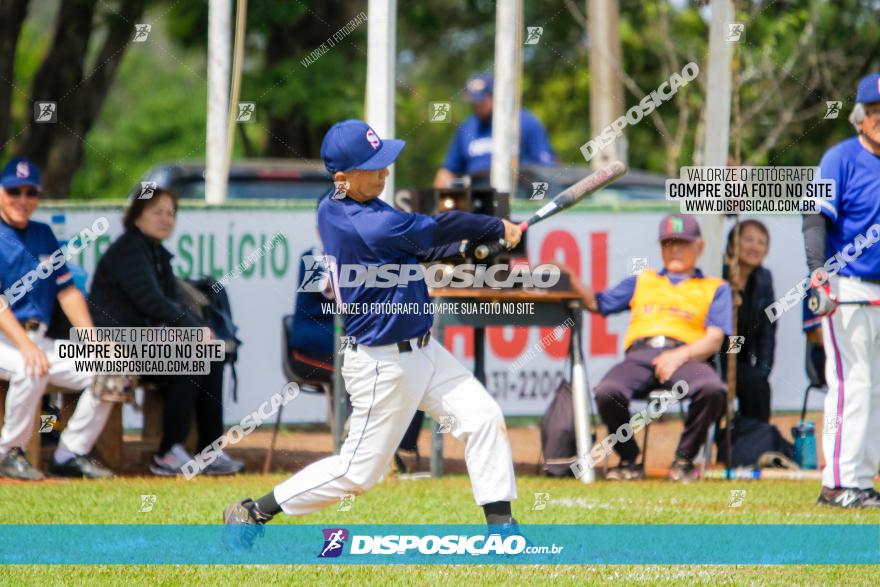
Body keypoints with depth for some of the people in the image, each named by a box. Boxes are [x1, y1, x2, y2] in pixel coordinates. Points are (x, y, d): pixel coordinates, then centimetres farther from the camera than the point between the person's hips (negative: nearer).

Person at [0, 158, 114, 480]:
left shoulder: (43, 236, 15)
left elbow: (67, 291, 13)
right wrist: (26, 347, -31)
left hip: (38, 339, 7)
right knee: (31, 371, -37)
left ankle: (71, 454, -3)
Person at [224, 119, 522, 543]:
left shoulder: (331, 210, 2)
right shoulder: (371, 227, -26)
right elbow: (438, 231, -18)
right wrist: (499, 229, -3)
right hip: (383, 364, -10)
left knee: (483, 418, 3)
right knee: (358, 471, 0)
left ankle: (501, 526, 5)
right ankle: (255, 512, 12)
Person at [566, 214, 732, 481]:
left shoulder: (715, 288, 21)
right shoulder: (641, 282, 33)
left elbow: (714, 339, 7)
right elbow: (597, 303, 24)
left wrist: (680, 355, -12)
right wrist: (570, 279, 6)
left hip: (685, 356, -2)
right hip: (640, 355, 2)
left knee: (712, 389, -37)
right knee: (607, 392, -32)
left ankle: (684, 460, -16)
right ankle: (629, 461, -10)